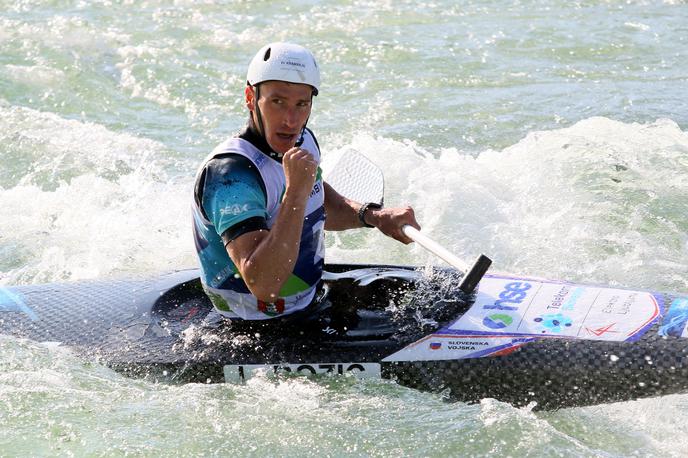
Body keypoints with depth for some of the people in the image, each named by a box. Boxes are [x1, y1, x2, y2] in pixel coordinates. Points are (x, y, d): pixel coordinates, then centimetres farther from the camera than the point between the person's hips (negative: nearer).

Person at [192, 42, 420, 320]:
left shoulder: (302, 142, 0)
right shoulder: (230, 174, -28)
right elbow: (263, 285, -38)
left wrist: (373, 216, 2)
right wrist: (296, 191, -37)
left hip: (313, 296, 9)